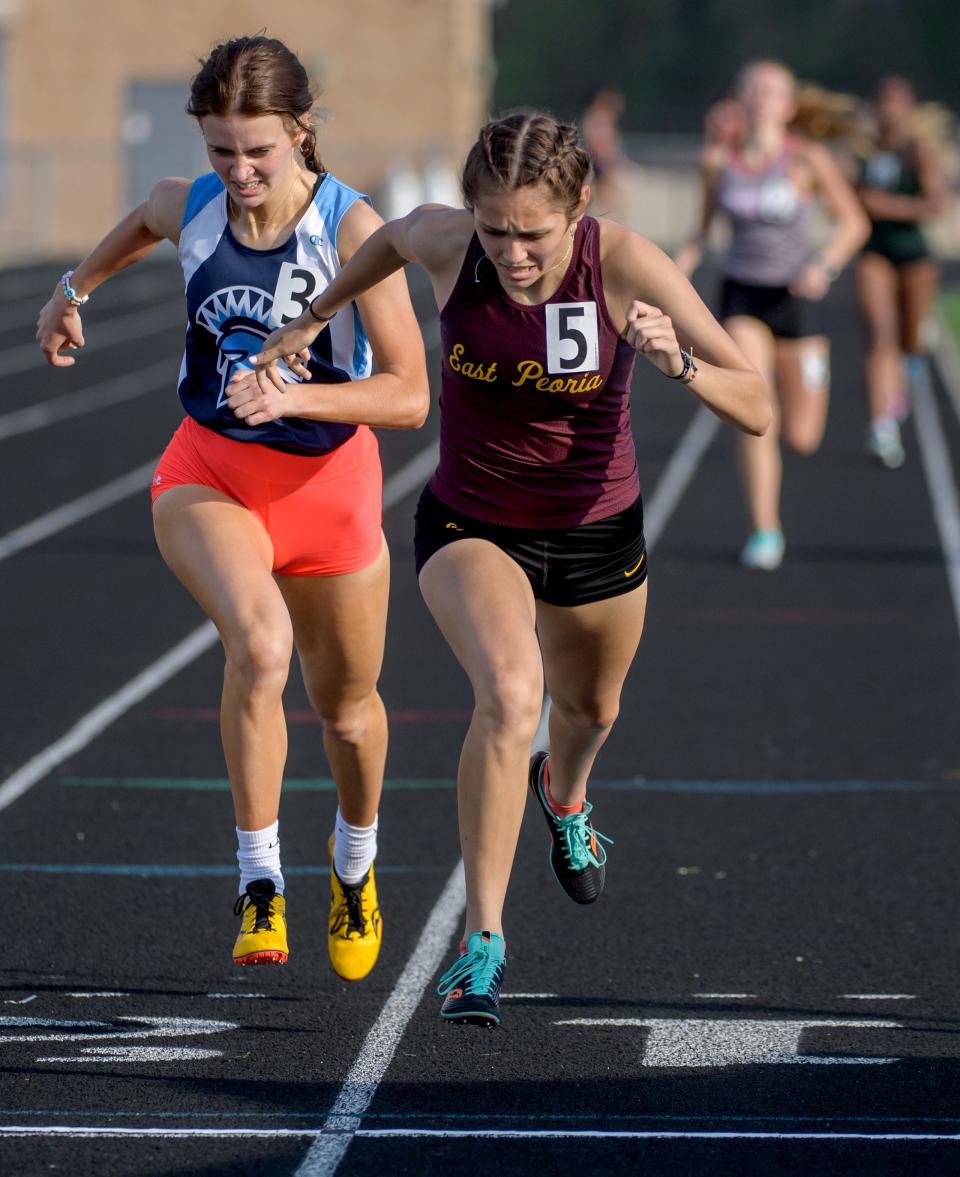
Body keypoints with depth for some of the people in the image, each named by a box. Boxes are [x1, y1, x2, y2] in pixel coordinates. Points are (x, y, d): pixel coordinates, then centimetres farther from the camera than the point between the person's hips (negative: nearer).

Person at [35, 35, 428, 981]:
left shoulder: (353, 230, -22)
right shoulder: (188, 207, -10)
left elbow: (409, 397, -24)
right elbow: (140, 224, 18)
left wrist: (292, 396, -37)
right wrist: (75, 288, 31)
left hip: (327, 482, -1)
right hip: (208, 475, 1)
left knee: (346, 705, 17)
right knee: (261, 645, -31)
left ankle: (355, 861, 50)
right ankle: (259, 885, -20)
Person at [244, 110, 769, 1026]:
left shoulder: (627, 265, -27)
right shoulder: (447, 242, -23)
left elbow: (757, 411, -28)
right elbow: (397, 235, 5)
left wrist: (678, 364, -46)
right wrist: (311, 321, 12)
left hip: (598, 536, 1)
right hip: (471, 527, -1)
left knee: (588, 709, 27)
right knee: (509, 695, -29)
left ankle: (563, 793, 66)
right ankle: (482, 938, -21)